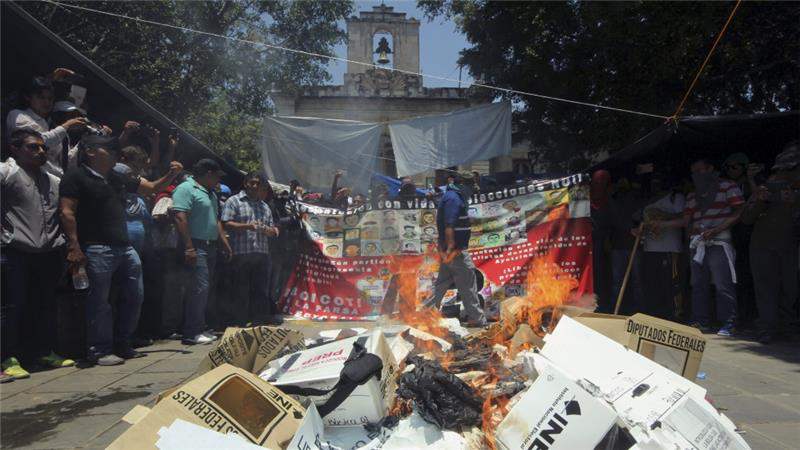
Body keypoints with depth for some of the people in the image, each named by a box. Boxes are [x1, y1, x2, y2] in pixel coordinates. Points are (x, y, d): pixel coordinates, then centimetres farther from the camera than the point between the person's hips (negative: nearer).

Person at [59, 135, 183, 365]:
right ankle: (99, 350, 11)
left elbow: (152, 187, 25)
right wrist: (74, 247, -17)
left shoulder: (118, 179, 18)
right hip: (97, 249, -7)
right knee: (99, 301, -1)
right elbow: (67, 212, -9)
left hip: (125, 247, 8)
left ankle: (121, 344, 23)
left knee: (134, 296, 10)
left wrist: (171, 174, 8)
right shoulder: (76, 176, -2)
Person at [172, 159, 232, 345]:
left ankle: (199, 328, 17)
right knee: (200, 287, -12)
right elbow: (180, 218, -18)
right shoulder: (186, 189, -9)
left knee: (205, 288, 10)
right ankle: (192, 333, -7)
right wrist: (189, 247, -23)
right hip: (196, 247, -9)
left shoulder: (210, 193, 20)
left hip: (210, 247, 10)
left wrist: (225, 242, 19)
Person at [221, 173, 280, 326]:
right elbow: (227, 224, -7)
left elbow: (271, 228, 22)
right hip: (241, 254, -5)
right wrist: (247, 226, -20)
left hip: (262, 254, 5)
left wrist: (272, 231, -2)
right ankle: (241, 321, 9)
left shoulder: (264, 206, 20)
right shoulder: (234, 201, 3)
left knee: (262, 288, 7)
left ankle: (264, 316, 15)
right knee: (241, 289, 1)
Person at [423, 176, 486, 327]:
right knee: (468, 286, -1)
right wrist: (451, 248, -25)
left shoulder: (449, 196, 17)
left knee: (442, 284, 13)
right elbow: (449, 225, -23)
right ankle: (477, 319, 7)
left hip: (449, 251, 10)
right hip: (456, 251, -10)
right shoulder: (454, 197, -15)